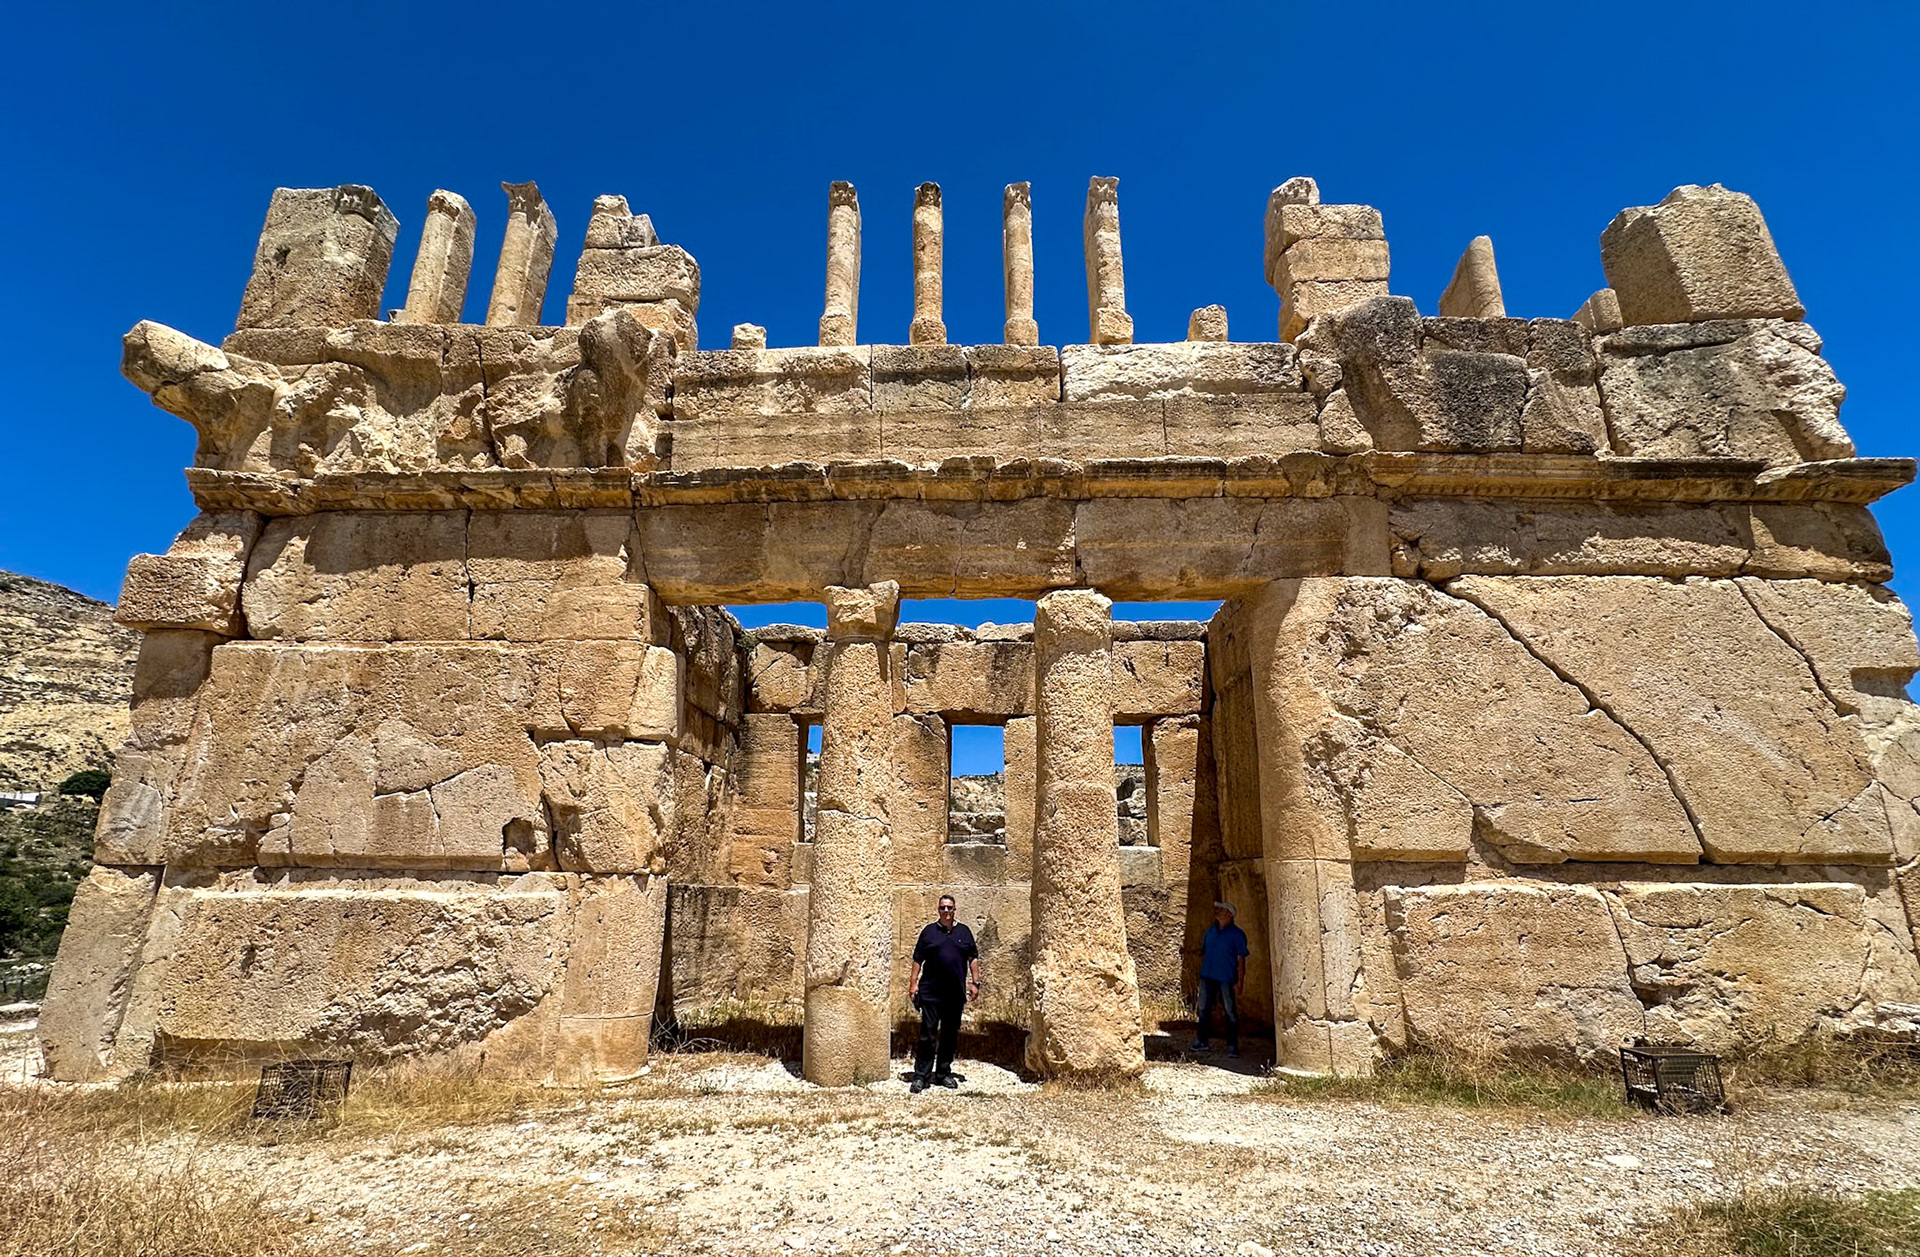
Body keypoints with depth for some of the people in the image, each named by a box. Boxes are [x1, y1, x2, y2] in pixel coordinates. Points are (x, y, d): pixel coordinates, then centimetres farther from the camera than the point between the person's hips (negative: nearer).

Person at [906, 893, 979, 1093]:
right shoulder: (929, 931, 4)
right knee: (927, 1034, -3)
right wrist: (913, 983, -2)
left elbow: (973, 958, 11)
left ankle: (944, 1073, 22)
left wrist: (975, 983, 4)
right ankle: (921, 1076, 3)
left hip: (956, 994, 2)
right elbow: (918, 960, 4)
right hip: (930, 993, -2)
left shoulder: (964, 932, 9)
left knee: (950, 1035, 10)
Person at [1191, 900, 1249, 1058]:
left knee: (1230, 1012, 1)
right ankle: (1202, 1041, 19)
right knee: (1202, 1009, 8)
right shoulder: (1210, 930, 11)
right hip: (1207, 977, 5)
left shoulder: (1237, 934, -4)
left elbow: (1241, 960, -5)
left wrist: (1240, 982, -10)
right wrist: (1201, 971, 9)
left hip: (1227, 979, -5)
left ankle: (1232, 1046, 11)